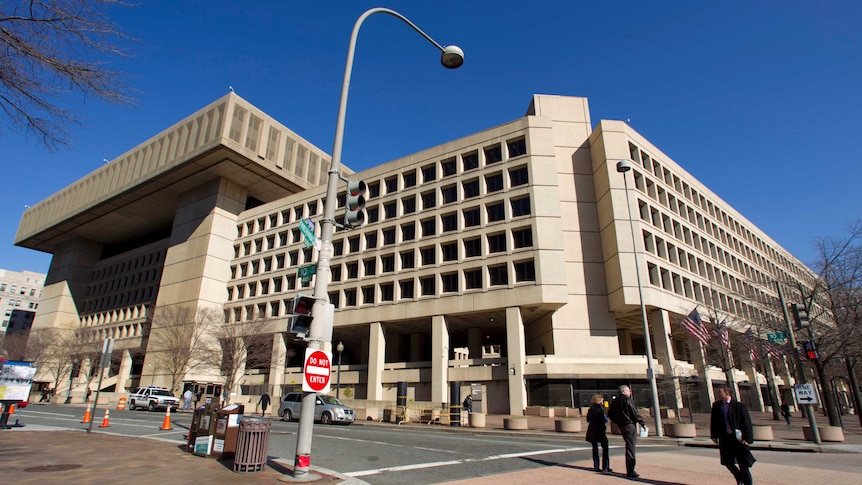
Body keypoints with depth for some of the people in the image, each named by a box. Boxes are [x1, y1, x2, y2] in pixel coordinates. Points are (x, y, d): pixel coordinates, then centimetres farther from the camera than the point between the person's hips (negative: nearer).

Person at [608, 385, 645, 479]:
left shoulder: (614, 402, 10)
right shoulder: (628, 401, -12)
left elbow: (610, 414, 13)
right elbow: (635, 414, -12)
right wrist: (643, 423, -1)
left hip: (621, 426, 7)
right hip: (630, 425, -7)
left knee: (629, 446, 19)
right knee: (630, 447, -5)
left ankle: (630, 470, 23)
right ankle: (630, 472, -5)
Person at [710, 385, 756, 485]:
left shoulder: (739, 406, -9)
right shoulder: (716, 406, 4)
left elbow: (747, 423, -7)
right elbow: (713, 421, 10)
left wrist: (747, 438, -13)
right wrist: (714, 435, 7)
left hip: (737, 438, -4)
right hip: (724, 439, 5)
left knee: (743, 464, 3)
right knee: (728, 463, 11)